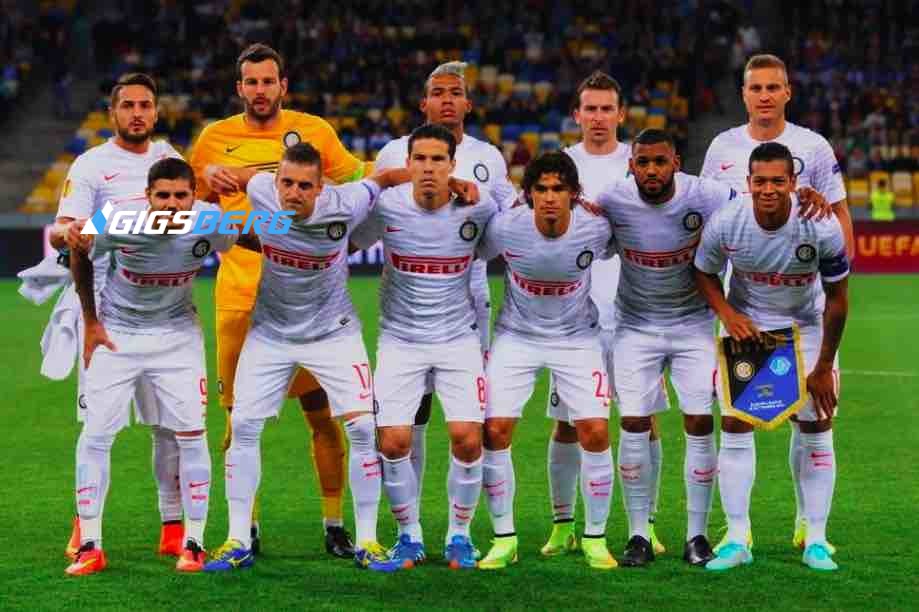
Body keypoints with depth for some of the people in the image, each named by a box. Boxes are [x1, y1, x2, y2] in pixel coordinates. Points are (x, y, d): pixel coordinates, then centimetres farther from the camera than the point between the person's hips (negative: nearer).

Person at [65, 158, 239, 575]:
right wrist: (90, 321, 1)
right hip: (116, 332, -1)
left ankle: (194, 543, 6)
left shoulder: (210, 223, -23)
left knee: (190, 433, -5)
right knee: (96, 433, -7)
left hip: (177, 333, 1)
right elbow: (80, 257, -4)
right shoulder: (116, 223, -25)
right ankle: (90, 546, 2)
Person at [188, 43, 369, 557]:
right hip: (240, 296, 1)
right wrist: (206, 178, -3)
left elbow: (356, 184, 17)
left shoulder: (314, 131, 5)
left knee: (323, 413, -1)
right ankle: (246, 529, 16)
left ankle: (335, 525, 11)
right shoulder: (216, 139, 6)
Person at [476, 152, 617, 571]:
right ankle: (504, 539, 6)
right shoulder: (504, 227, -20)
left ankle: (595, 538, 7)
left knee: (595, 431, -10)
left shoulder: (596, 229, -19)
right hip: (516, 336, 0)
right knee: (494, 431, -10)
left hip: (577, 338, 0)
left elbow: (613, 252, 6)